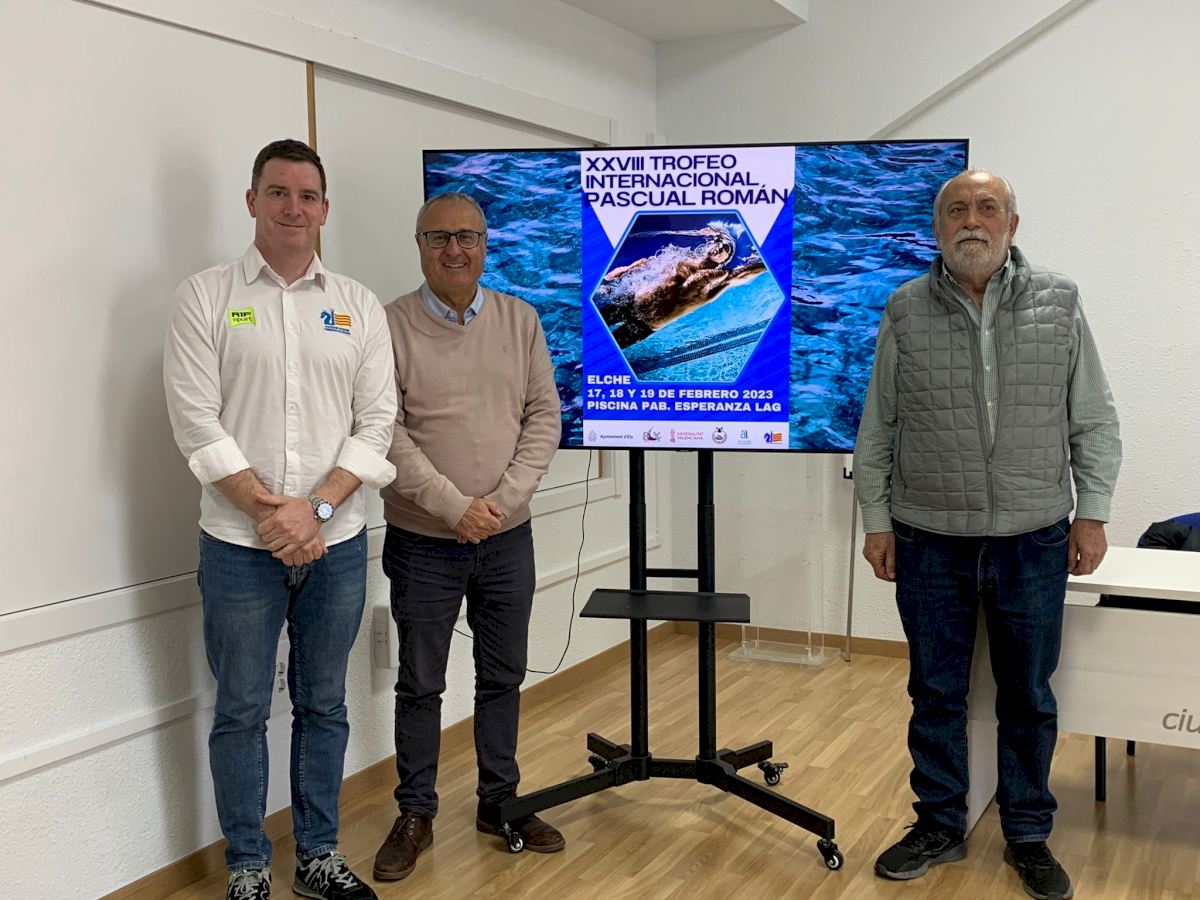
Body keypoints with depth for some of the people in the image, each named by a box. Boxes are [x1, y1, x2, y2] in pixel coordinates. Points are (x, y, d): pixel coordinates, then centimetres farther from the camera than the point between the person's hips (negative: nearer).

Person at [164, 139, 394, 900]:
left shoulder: (360, 306, 6)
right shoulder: (207, 297, -1)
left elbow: (377, 422, 0)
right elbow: (197, 422, -8)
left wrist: (316, 507, -12)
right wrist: (270, 512, -14)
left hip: (336, 543, 2)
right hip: (240, 545, -2)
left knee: (323, 705, 13)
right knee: (242, 711, 8)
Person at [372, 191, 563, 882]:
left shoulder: (520, 320, 3)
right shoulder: (391, 325, -7)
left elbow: (544, 416, 0)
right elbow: (387, 434, -12)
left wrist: (502, 501, -12)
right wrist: (455, 507, -18)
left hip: (507, 539, 3)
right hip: (423, 542, -3)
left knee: (504, 677, 14)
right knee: (421, 685, 9)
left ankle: (500, 801, 31)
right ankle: (416, 814, 25)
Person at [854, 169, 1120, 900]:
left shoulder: (1059, 304, 1)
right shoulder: (906, 312, 0)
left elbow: (1095, 422, 4)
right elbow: (876, 430, 3)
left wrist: (1093, 512, -2)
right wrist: (877, 521, 0)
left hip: (1034, 543, 0)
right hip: (930, 543, 0)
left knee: (1029, 697, 11)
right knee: (936, 692, 10)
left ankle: (1029, 835, 28)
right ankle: (939, 826, 27)